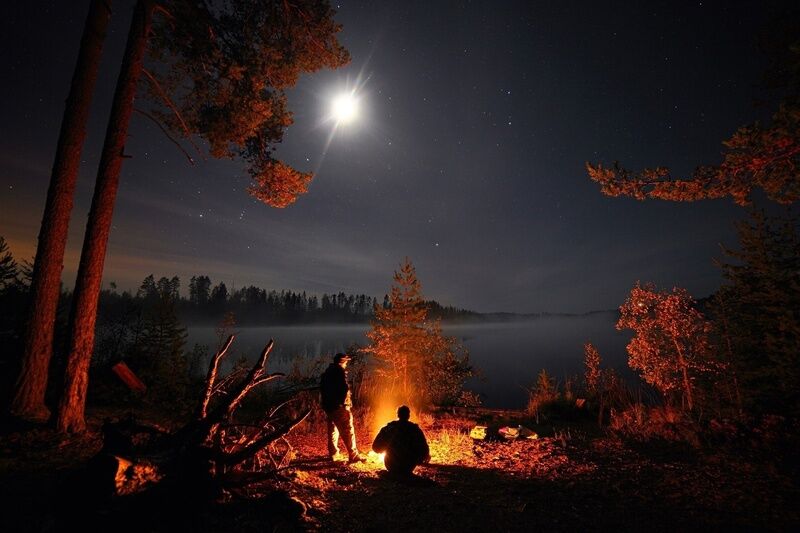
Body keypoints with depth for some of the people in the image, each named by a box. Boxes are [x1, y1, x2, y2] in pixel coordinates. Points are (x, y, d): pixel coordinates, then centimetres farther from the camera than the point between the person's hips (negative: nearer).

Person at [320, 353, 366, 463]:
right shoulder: (340, 371, -11)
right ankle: (353, 455, -5)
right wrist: (345, 400, -8)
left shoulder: (327, 372, 15)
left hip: (328, 405, 9)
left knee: (332, 429, 19)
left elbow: (322, 388, 20)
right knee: (347, 430, -6)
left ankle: (332, 453, 27)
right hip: (339, 406, -9)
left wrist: (326, 400, 19)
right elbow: (344, 388, -20)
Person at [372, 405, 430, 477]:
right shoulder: (415, 429, -8)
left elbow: (376, 447, 3)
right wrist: (427, 455, 18)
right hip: (408, 467, -2)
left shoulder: (387, 428, -5)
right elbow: (424, 450, -6)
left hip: (391, 467, 2)